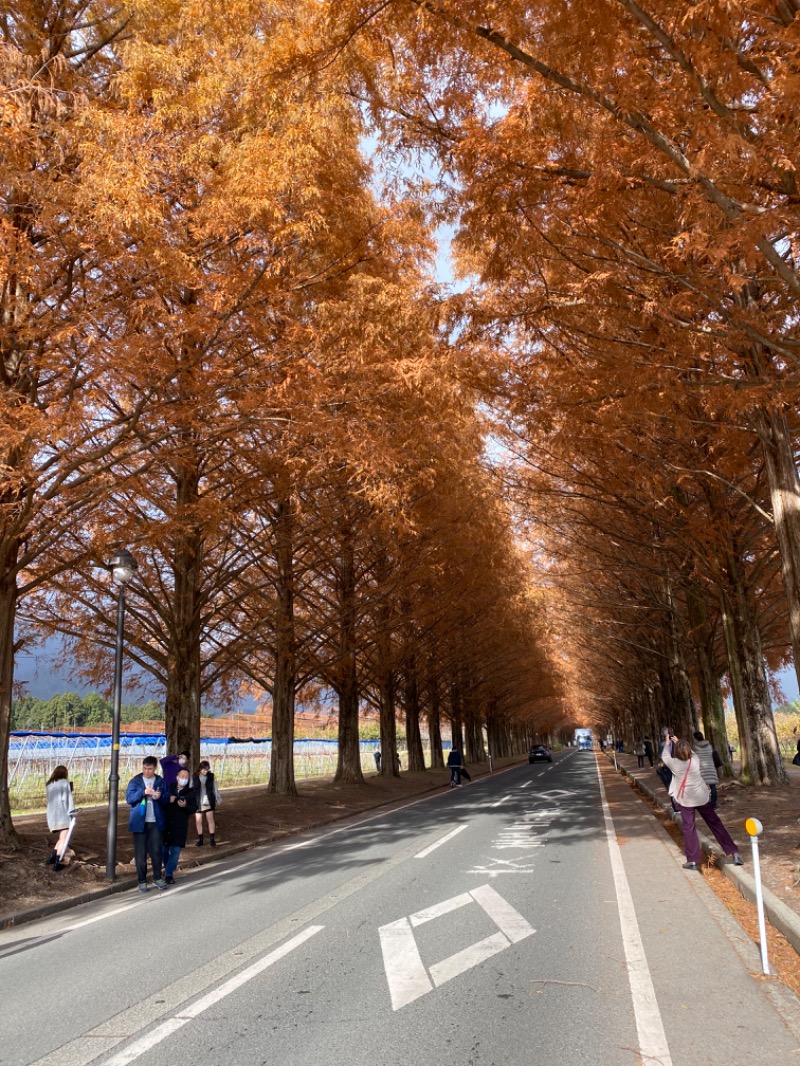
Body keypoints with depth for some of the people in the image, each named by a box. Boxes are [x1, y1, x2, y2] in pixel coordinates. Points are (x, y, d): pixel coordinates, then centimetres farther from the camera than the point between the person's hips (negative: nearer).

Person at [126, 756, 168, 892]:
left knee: (156, 851, 3)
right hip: (140, 822, 0)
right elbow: (129, 798, -7)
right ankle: (142, 881, 14)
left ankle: (157, 878, 16)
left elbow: (166, 800, 5)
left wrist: (160, 797, -17)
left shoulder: (160, 781, 4)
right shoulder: (135, 781, 2)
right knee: (140, 853, 4)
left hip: (156, 822, 1)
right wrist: (143, 792, -21)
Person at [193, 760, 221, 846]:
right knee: (198, 821, 6)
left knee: (210, 819, 0)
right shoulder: (194, 777, -4)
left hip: (209, 801, 0)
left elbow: (215, 788, 4)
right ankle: (200, 839, 19)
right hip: (198, 802, 0)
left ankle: (212, 839, 7)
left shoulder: (211, 776, -2)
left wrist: (218, 800, 5)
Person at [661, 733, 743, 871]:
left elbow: (665, 756, 9)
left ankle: (692, 861, 5)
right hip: (702, 797, 2)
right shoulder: (695, 760, -9)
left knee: (689, 828, 5)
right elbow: (690, 753, 15)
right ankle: (734, 852, 13)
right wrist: (679, 742, 25)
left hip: (685, 800, -2)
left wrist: (667, 744, 25)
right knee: (715, 823, 11)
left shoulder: (674, 763, -13)